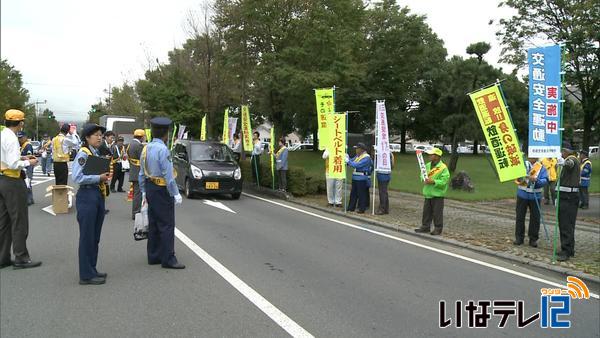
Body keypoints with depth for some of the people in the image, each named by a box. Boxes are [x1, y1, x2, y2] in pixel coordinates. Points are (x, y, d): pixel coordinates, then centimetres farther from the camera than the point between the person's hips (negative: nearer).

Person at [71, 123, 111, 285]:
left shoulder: (97, 154, 15)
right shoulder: (83, 154, -11)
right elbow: (76, 177, -22)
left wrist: (105, 176, 6)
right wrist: (99, 177, -20)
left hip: (98, 196, 9)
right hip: (87, 196, -9)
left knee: (95, 237, 15)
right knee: (87, 236, -2)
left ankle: (92, 270, 25)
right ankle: (86, 275, 5)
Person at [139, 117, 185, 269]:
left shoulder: (146, 148, 8)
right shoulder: (163, 150, -18)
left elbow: (142, 173, 14)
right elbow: (168, 175, -20)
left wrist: (144, 192, 21)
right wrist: (175, 194, -16)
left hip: (150, 188, 9)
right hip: (162, 190, -9)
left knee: (153, 224, 14)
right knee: (167, 225, -3)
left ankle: (154, 256, 23)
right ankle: (168, 259, 0)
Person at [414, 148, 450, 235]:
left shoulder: (443, 168, -13)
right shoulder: (428, 165, 8)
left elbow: (444, 181, -18)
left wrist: (433, 181, -26)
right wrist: (424, 180, -6)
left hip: (438, 194, -7)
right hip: (428, 193, 7)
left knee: (437, 212, 1)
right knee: (426, 211, 13)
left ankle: (438, 229, 11)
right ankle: (425, 227, 24)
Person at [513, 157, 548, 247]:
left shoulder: (542, 168, 0)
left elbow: (545, 181, -12)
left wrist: (536, 180, -30)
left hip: (535, 197, 0)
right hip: (522, 195, 0)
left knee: (535, 218, 4)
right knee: (520, 217, 5)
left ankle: (533, 239, 15)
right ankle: (519, 237, 16)